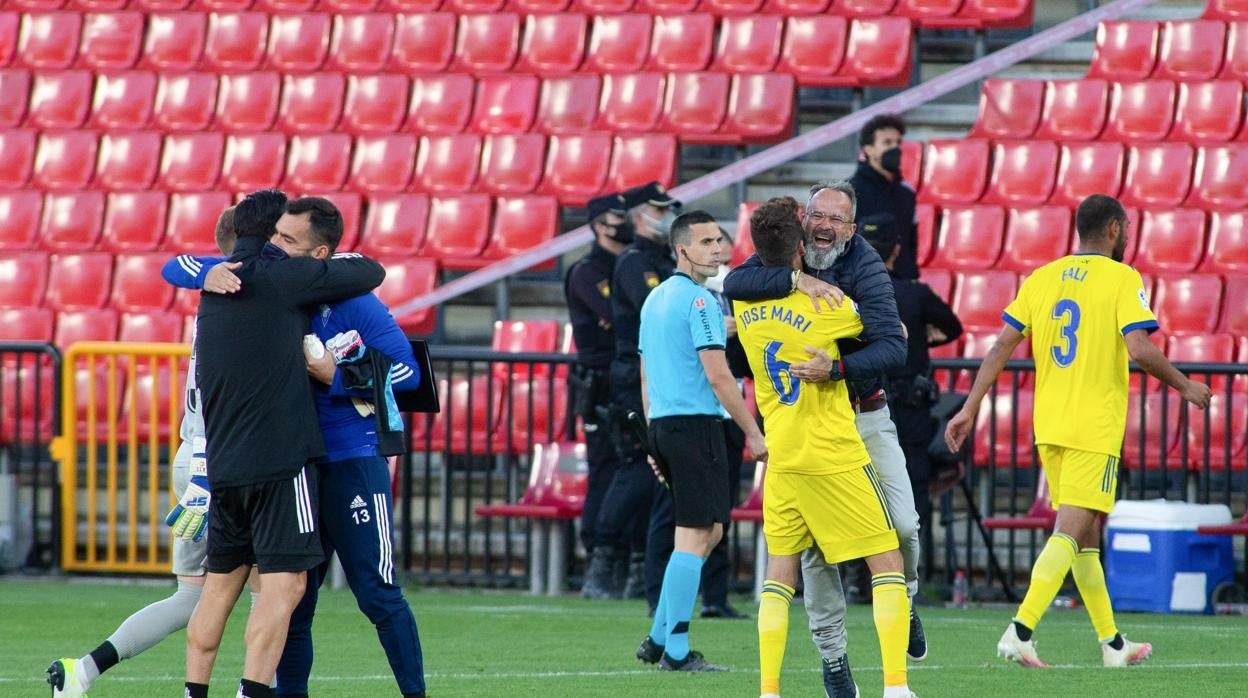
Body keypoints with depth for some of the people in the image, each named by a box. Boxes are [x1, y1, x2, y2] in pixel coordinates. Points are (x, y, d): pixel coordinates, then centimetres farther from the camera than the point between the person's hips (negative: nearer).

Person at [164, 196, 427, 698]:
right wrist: (210, 275, -20)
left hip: (353, 460, -6)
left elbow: (406, 372, -13)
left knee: (377, 594, -7)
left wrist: (333, 376, -18)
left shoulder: (352, 302, -11)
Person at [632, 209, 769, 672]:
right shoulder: (699, 301, -12)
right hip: (695, 424, -9)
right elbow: (717, 375, -17)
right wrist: (753, 433, -13)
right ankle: (675, 652, -7)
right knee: (695, 536, -6)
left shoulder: (655, 299, 16)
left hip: (662, 425, 9)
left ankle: (658, 638, 14)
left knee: (709, 530, 16)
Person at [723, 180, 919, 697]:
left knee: (902, 524, -9)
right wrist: (798, 279, -35)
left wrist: (835, 369, -41)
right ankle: (832, 654, 8)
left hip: (865, 416, -1)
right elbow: (735, 285, -23)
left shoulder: (867, 270, -13)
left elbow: (893, 349, -25)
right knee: (815, 543, -3)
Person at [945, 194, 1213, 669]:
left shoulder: (1042, 278, 9)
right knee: (1069, 534, -10)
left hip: (1049, 426, 6)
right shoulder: (1122, 278, -7)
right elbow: (1140, 349, -17)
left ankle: (1112, 643, 22)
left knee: (1086, 535, 15)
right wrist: (1185, 387, -3)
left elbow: (1001, 346, 3)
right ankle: (1020, 631, -24)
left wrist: (970, 407, 5)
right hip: (1095, 428, -6)